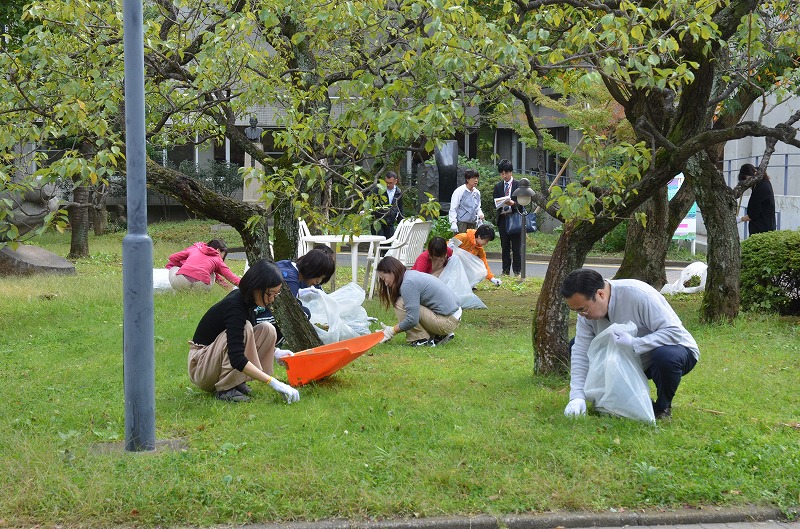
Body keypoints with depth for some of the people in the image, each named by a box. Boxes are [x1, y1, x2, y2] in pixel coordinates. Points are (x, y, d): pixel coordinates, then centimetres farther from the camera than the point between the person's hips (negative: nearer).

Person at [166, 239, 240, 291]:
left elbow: (172, 258, 29)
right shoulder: (218, 260, 23)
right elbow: (230, 276, 22)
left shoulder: (194, 248, 28)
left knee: (173, 268, 35)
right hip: (201, 285, 0)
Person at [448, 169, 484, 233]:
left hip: (473, 224, 6)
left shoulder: (477, 193, 12)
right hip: (461, 223, -6)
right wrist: (453, 222, -14)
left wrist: (480, 214, 1)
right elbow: (453, 208, -6)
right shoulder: (459, 191, -6)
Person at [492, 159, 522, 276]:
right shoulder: (498, 186, 13)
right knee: (505, 246, 8)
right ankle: (505, 270, 13)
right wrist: (500, 204, -14)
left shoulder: (518, 185, 2)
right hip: (502, 218, 3)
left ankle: (517, 271, 2)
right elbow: (495, 203, 9)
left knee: (516, 247, -3)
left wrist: (512, 203, -23)